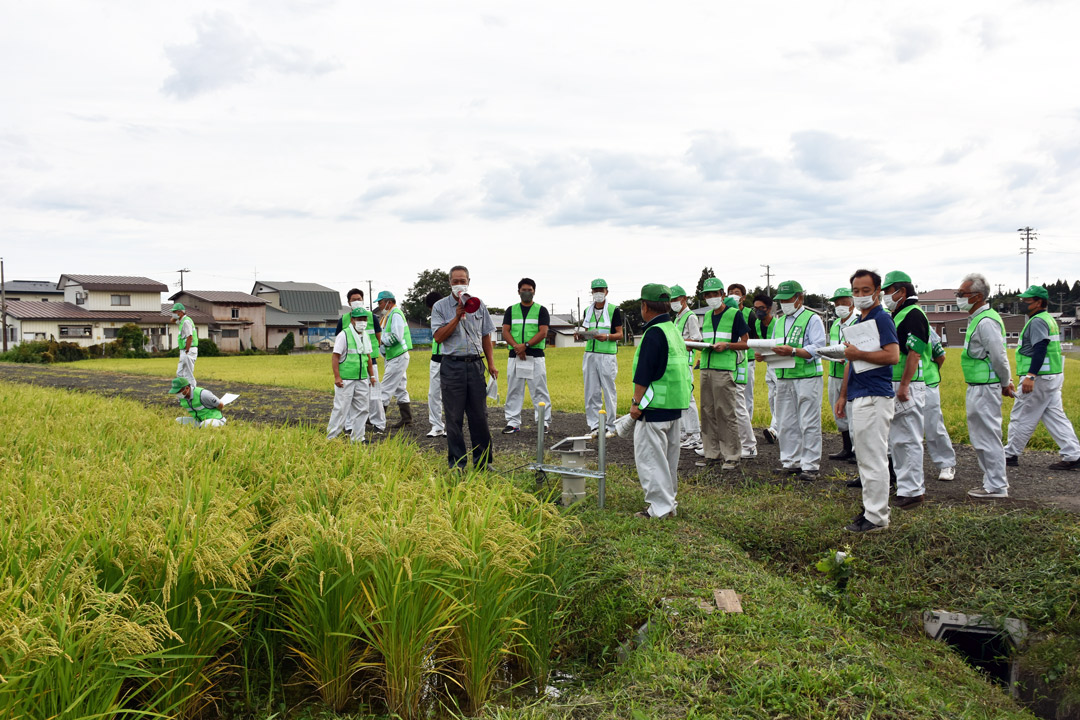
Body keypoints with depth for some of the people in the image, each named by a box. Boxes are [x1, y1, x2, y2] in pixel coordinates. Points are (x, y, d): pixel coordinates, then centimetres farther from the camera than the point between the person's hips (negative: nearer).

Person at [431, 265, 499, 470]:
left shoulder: (478, 305, 11)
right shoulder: (440, 307, 3)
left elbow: (486, 337, 14)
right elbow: (438, 336, -7)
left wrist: (492, 364, 6)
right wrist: (457, 317, -15)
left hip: (475, 364, 2)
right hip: (452, 366, -2)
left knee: (479, 415, 5)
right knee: (454, 417, 2)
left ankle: (483, 461, 14)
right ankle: (457, 462, 12)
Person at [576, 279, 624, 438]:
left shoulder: (614, 310, 0)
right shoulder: (588, 311, 14)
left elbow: (620, 334, -2)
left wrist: (607, 336, -20)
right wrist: (580, 335, -2)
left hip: (607, 355, -5)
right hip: (590, 354, 5)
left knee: (609, 391, -1)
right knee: (591, 392, 5)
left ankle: (611, 426, 6)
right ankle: (594, 426, 11)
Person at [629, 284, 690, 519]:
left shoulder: (654, 333, -16)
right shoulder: (674, 331, 14)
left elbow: (643, 374, -20)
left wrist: (637, 403, -14)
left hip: (655, 408, -10)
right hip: (674, 406, 10)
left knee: (650, 457, -3)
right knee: (668, 455, 17)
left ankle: (660, 508, -1)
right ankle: (669, 502, 26)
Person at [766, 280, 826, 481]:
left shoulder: (812, 319, -1)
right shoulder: (779, 322, 20)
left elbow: (817, 349, -12)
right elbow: (772, 347, 20)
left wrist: (792, 351, -23)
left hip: (808, 378, -7)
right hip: (783, 379, 7)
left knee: (809, 423, -4)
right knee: (786, 423, 9)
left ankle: (810, 465, 1)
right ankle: (791, 462, 17)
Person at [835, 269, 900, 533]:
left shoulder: (881, 319, -9)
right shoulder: (857, 322, 19)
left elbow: (893, 355, -21)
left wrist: (858, 354, -14)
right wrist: (843, 395, 20)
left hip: (874, 398, -10)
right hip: (857, 399, 10)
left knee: (873, 459, -6)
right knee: (864, 458, 14)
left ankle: (876, 518, -1)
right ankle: (870, 508, 22)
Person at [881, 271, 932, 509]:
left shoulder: (913, 315, -13)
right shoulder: (897, 315, 18)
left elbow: (914, 353, -21)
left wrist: (904, 385, -24)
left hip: (908, 387, -10)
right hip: (895, 385, 10)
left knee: (908, 439, -5)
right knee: (897, 439, 15)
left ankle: (912, 491, 1)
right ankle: (914, 484, 24)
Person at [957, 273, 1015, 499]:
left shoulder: (986, 322, -18)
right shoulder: (977, 319, 15)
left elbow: (999, 357, -18)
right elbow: (997, 357, 19)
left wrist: (1005, 384, -7)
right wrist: (1006, 382, 17)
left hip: (986, 388, -11)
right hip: (977, 387, 11)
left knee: (988, 437, -4)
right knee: (980, 438, 17)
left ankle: (996, 487, 3)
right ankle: (993, 481, 27)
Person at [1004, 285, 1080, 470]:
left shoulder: (1037, 321, -14)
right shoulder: (1048, 320, 18)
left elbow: (1040, 349, -25)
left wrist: (1031, 375, -31)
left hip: (1040, 378, -10)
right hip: (1053, 376, 10)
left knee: (1021, 417, -1)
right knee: (1054, 416, 11)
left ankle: (1010, 455, 7)